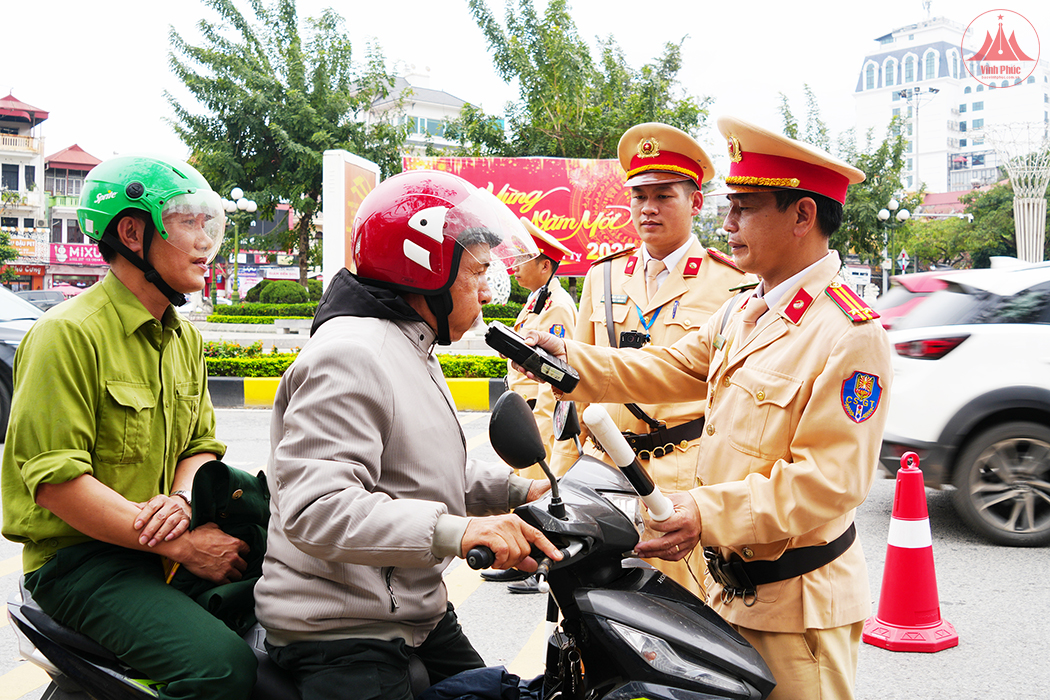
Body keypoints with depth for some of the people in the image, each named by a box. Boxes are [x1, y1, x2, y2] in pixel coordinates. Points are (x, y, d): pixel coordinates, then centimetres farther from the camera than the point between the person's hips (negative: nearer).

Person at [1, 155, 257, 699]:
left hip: (162, 541, 9)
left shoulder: (185, 338, 14)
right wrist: (181, 546, -22)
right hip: (81, 556, -8)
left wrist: (180, 500, -11)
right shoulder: (70, 333, -15)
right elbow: (55, 480, -20)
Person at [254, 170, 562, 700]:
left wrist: (518, 491, 6)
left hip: (418, 612, 10)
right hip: (341, 637, -10)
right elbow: (315, 508, -30)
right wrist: (455, 532, -38)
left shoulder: (413, 350, 17)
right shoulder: (348, 357, -20)